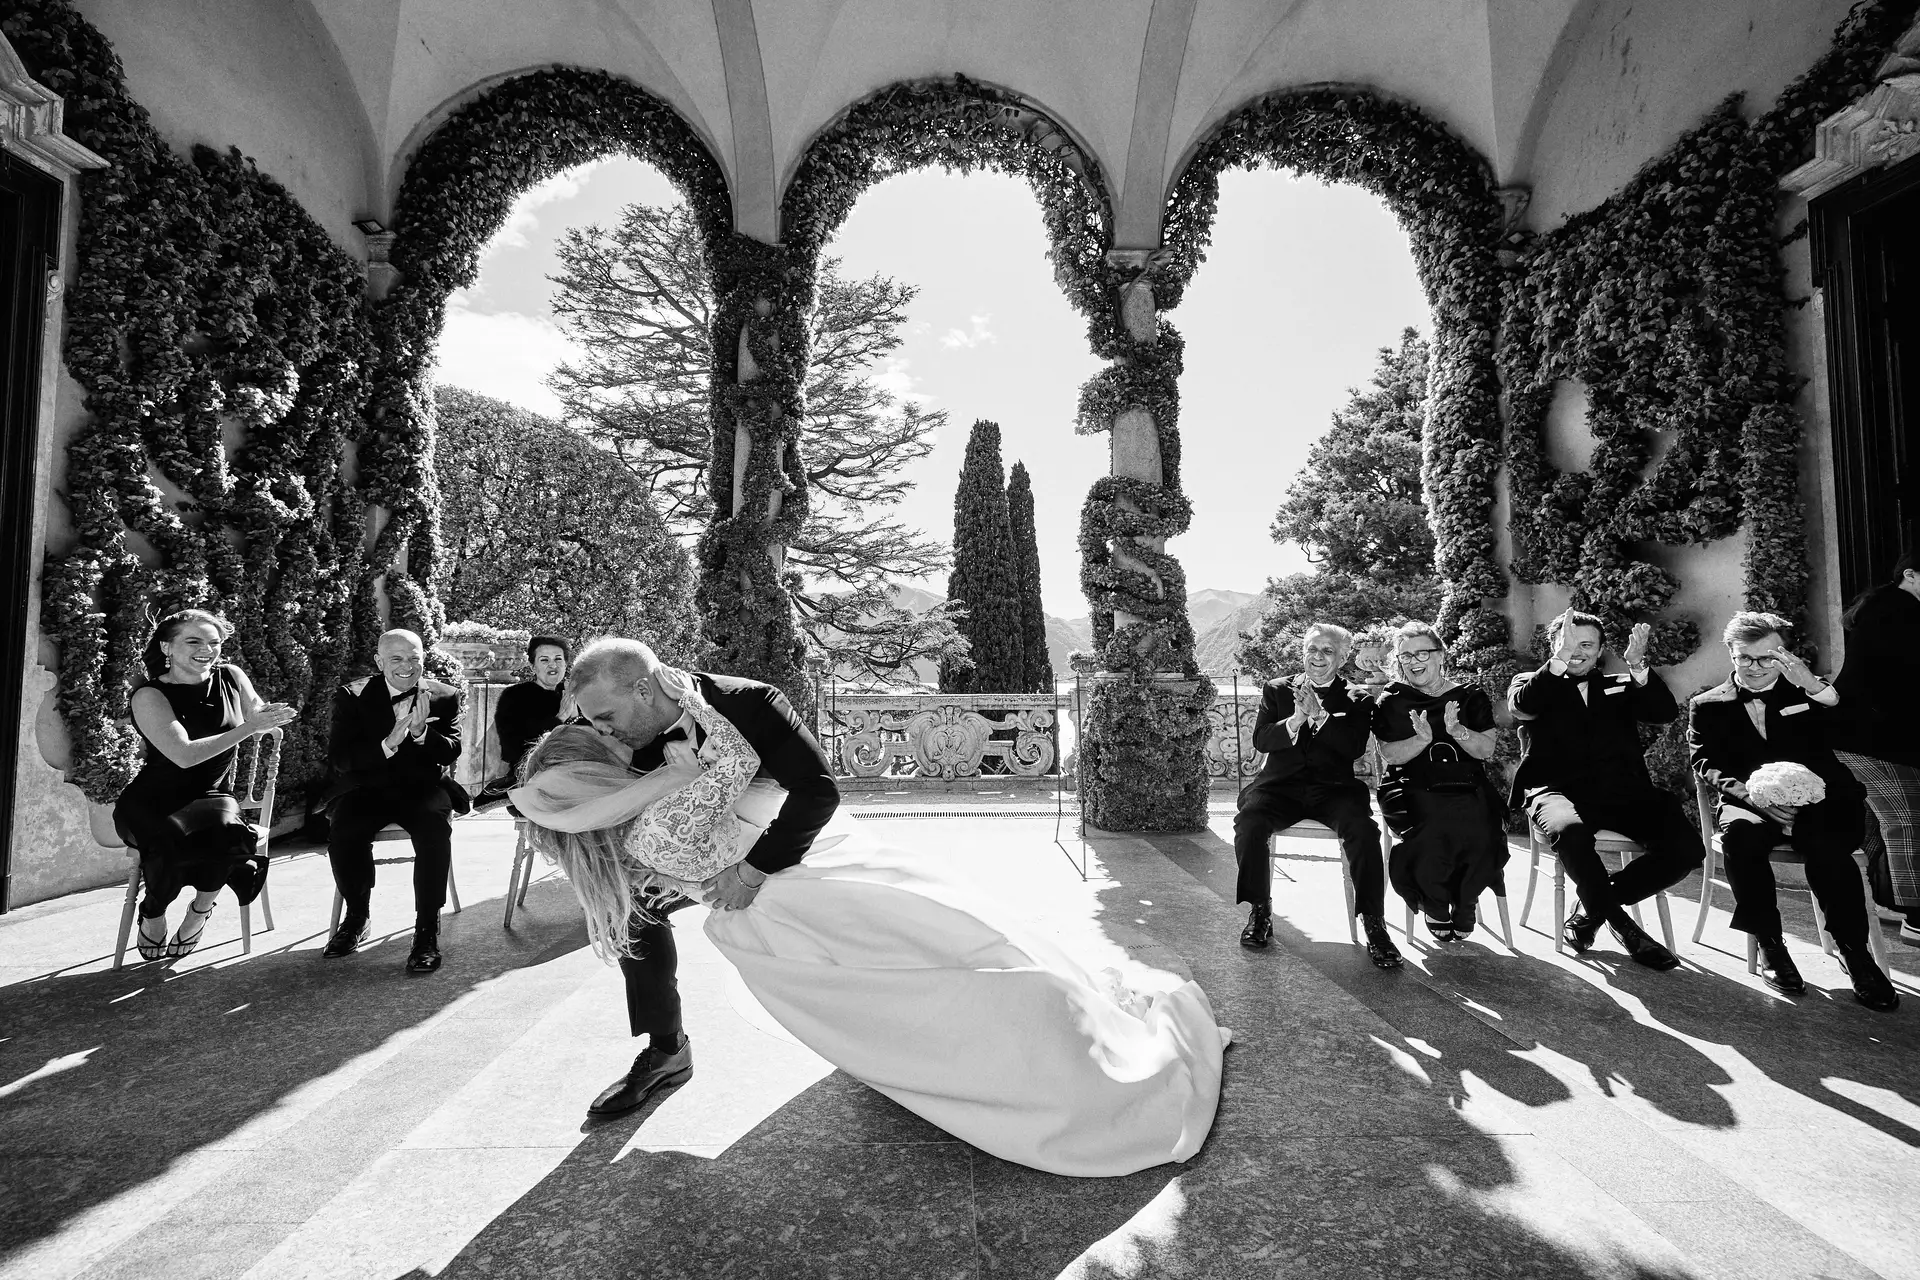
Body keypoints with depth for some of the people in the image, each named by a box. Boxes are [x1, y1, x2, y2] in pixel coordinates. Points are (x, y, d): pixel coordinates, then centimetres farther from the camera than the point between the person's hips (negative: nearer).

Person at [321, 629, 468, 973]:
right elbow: (338, 758, -7)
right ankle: (357, 915, -1)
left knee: (435, 828, -32)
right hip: (369, 787, 1)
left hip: (423, 788, -1)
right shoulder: (353, 696, 2)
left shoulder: (444, 696, 2)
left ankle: (427, 929, -21)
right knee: (343, 831, -28)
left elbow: (451, 753, -4)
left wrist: (421, 731, -25)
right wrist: (387, 744, -25)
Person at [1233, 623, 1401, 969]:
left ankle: (1375, 926, -16)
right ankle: (1259, 913, -11)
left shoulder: (1357, 700, 12)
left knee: (1363, 831, -31)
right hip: (1281, 785, 1)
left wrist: (1319, 713, -14)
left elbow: (1355, 748, -4)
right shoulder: (1276, 690, 14)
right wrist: (1295, 719, -14)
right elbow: (1260, 740, 2)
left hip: (1333, 788, 0)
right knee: (1248, 822, -29)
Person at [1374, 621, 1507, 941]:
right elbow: (1390, 754, -1)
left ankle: (1463, 901, 5)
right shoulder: (1391, 702, 7)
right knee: (1432, 832, -31)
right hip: (1413, 791, -1)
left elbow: (1486, 750, 3)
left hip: (1467, 790, 2)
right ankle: (1435, 904, 2)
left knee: (1482, 833, -28)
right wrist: (1422, 739, -18)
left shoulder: (1471, 696, 11)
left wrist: (1456, 731, -16)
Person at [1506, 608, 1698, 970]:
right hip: (1557, 790, -4)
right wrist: (1560, 658, -19)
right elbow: (1522, 706, -11)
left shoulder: (1620, 687, 22)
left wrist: (1637, 665, -14)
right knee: (1570, 831, -36)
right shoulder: (1532, 682, 14)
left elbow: (1667, 712, 2)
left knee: (1687, 849, -20)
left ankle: (1592, 909, 1)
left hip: (1622, 791, 4)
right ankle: (1619, 922, -9)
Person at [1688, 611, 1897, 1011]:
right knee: (1741, 836, -34)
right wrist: (1746, 790, -18)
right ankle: (1769, 942, -19)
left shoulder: (1808, 692, 14)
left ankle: (1853, 950, -16)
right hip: (1747, 802, 0)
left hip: (1816, 802, 1)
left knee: (1826, 845, -33)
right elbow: (1705, 763, 0)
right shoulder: (1708, 705, 11)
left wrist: (1817, 687, -14)